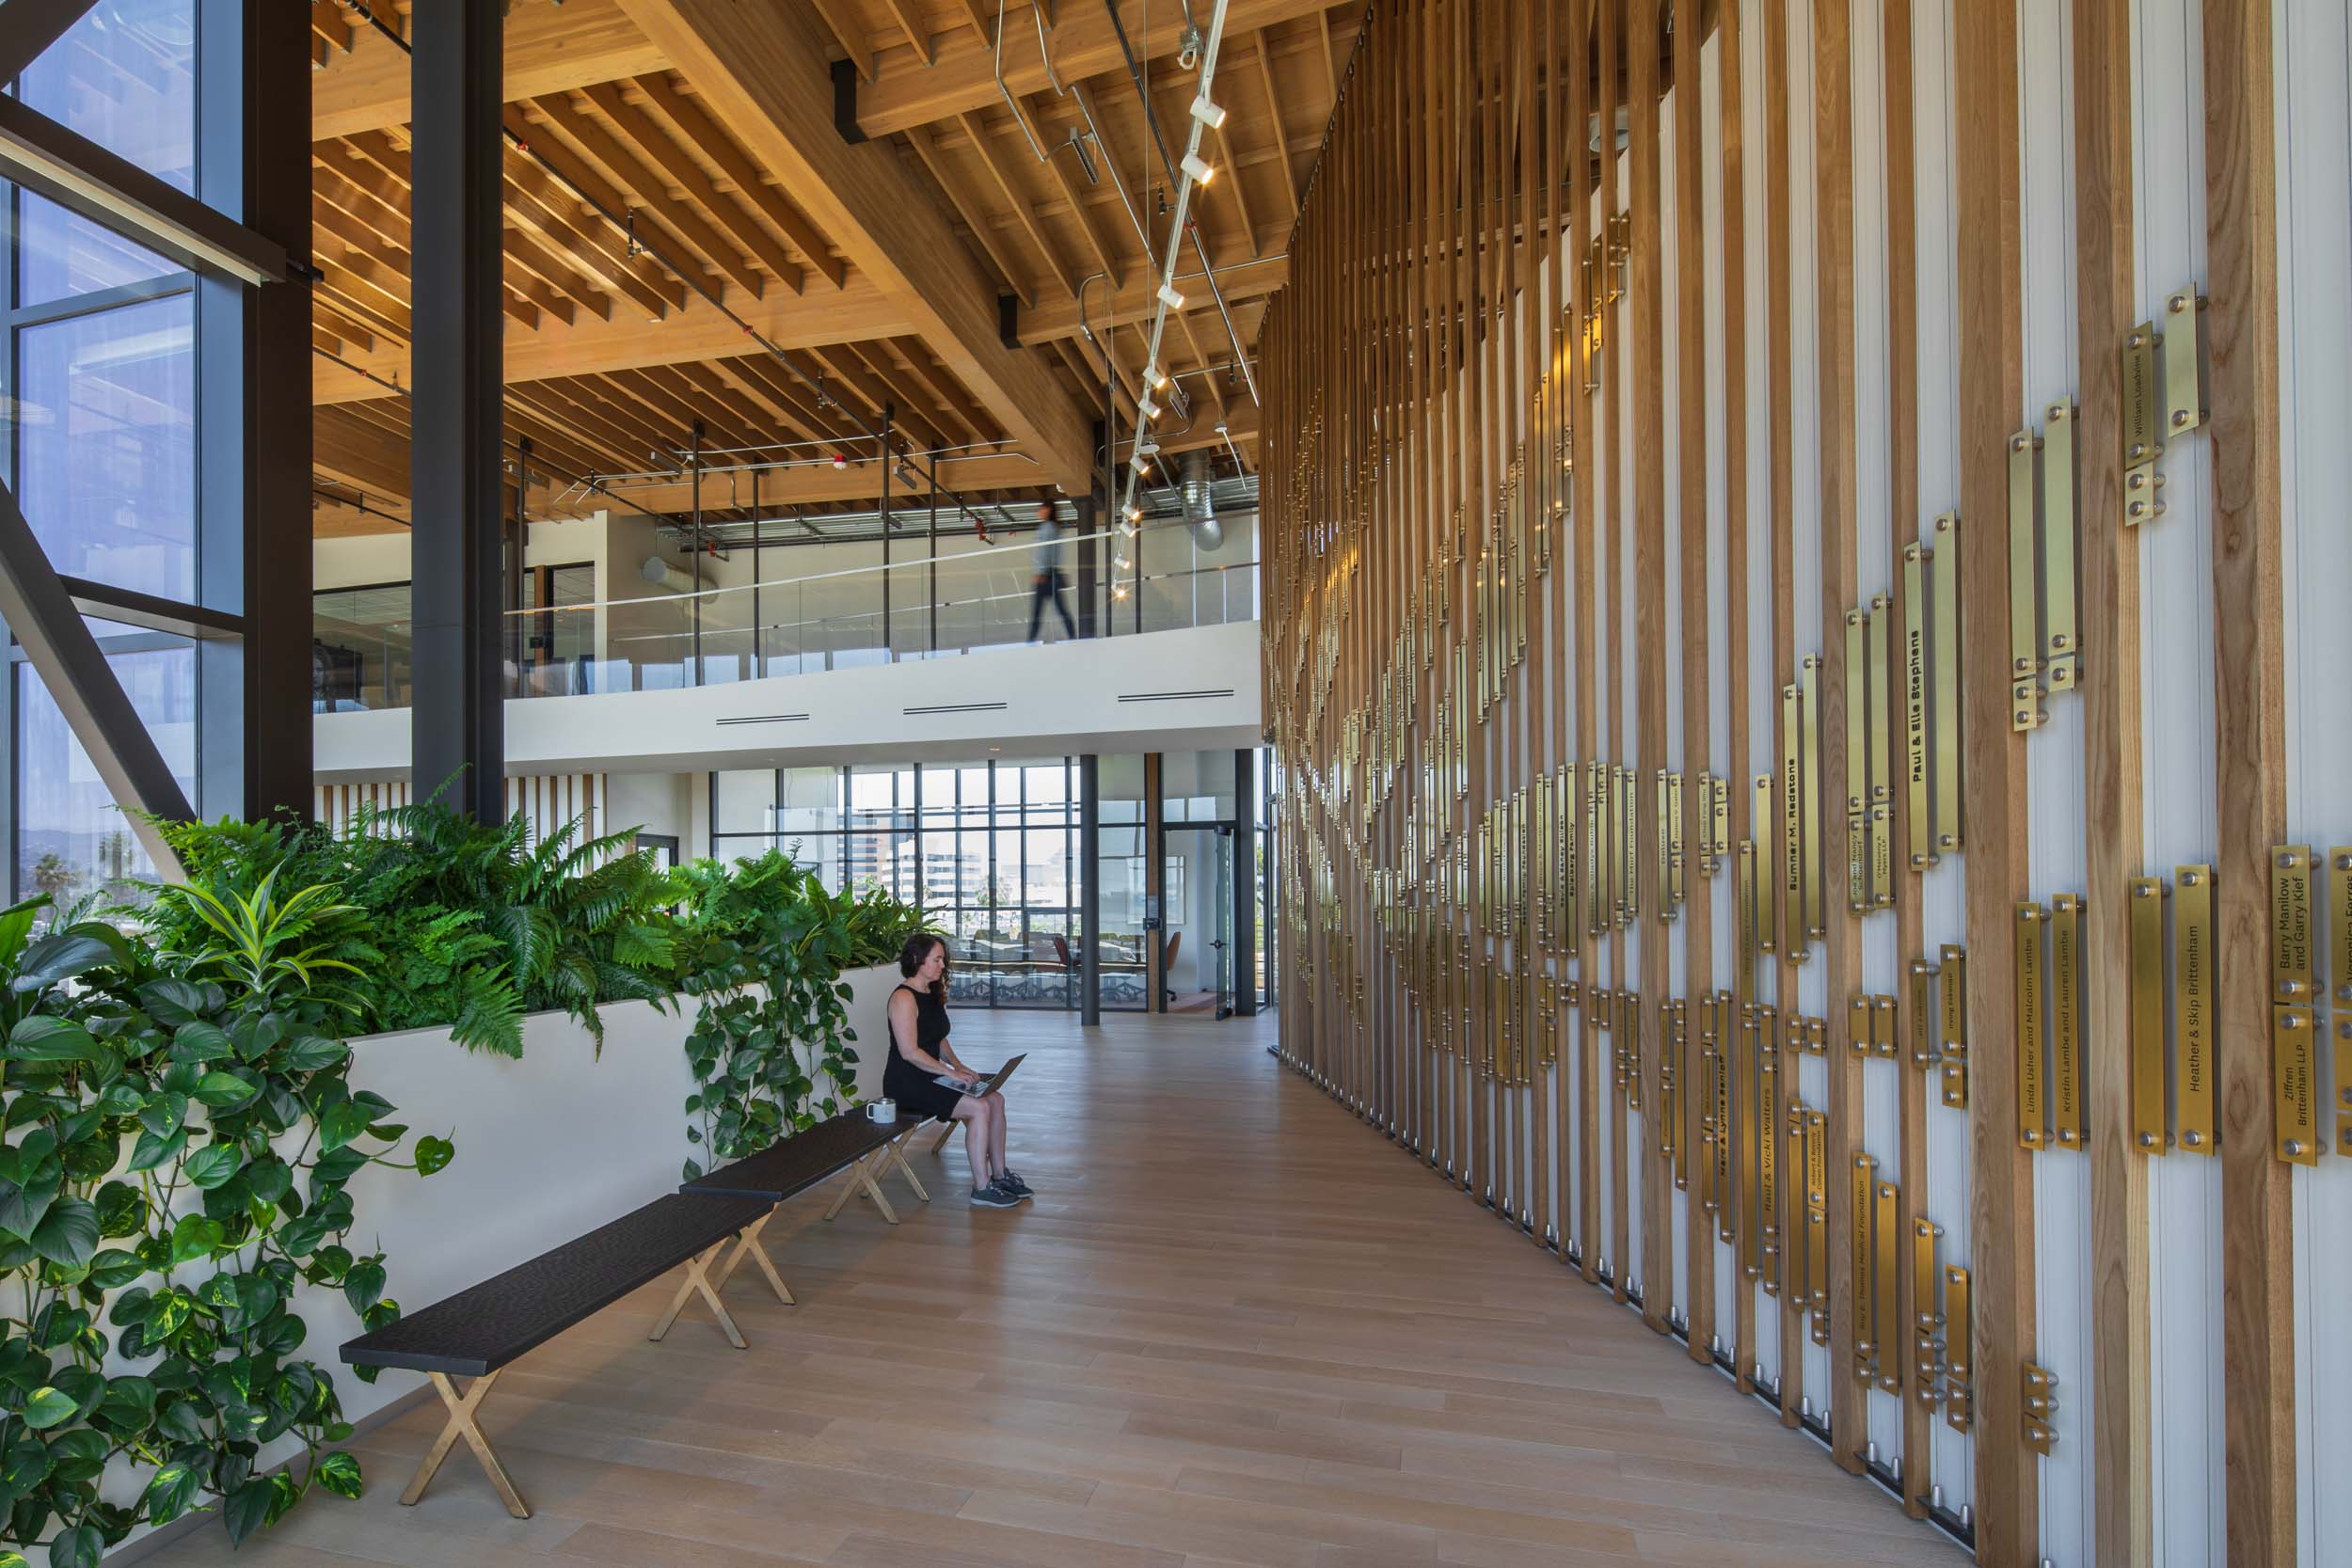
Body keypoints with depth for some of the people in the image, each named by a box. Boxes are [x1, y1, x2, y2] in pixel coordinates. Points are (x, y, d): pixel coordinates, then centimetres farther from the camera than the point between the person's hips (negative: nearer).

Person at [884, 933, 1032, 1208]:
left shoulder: (933, 994, 12)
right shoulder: (904, 998, -17)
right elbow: (909, 1052, -22)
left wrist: (959, 1065, 4)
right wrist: (950, 1071, -18)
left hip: (930, 1077, 9)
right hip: (906, 1084, -9)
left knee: (996, 1100, -3)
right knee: (979, 1108, -21)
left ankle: (999, 1175, 6)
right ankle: (981, 1189, -12)